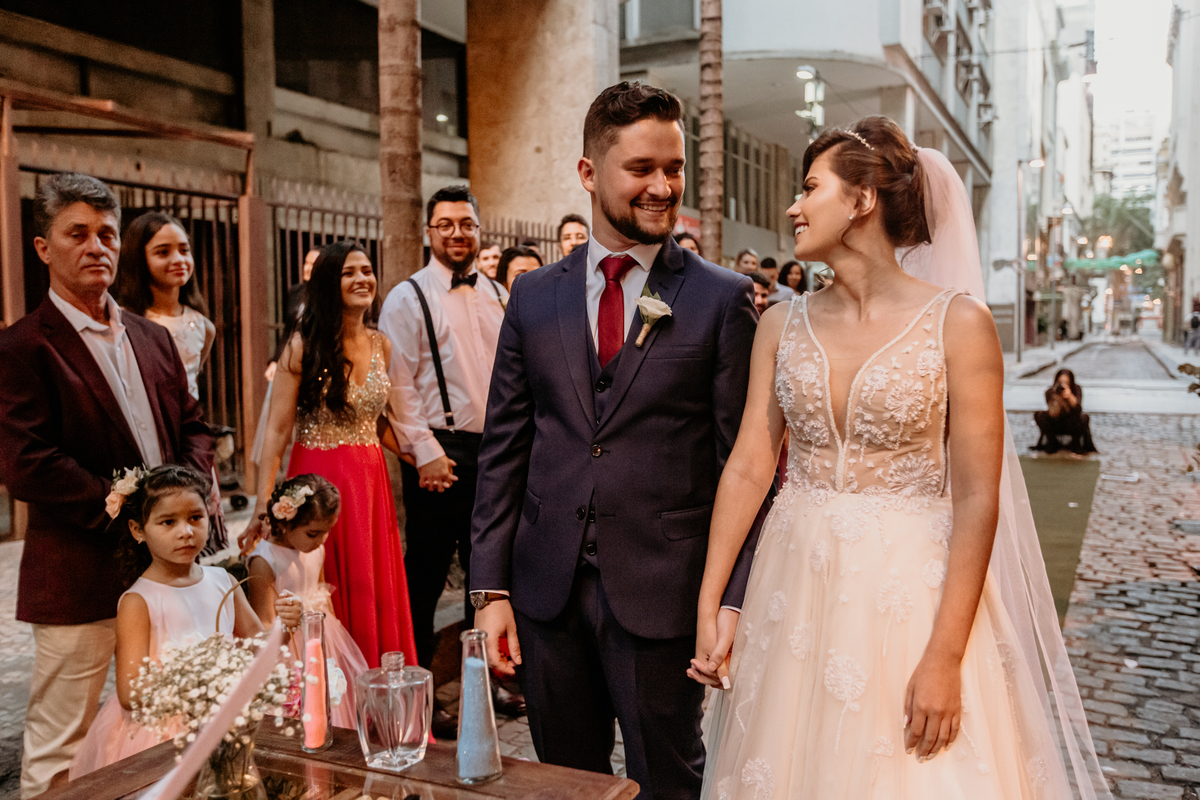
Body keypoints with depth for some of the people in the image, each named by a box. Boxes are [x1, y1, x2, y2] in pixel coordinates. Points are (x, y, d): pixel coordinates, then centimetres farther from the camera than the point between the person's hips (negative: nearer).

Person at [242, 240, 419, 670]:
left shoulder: (381, 345, 8)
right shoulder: (304, 346, -7)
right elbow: (277, 431, -10)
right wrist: (262, 510, -16)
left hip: (371, 482, 5)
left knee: (377, 600, 9)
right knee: (325, 606, 2)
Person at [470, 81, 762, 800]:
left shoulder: (726, 299, -4)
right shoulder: (534, 295, 5)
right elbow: (503, 449, 6)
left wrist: (733, 600, -10)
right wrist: (490, 587, 2)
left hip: (661, 593, -3)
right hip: (547, 588, 4)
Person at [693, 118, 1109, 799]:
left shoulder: (958, 323, -9)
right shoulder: (783, 325, 2)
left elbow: (976, 500, -12)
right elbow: (748, 468, 0)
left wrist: (945, 658, -16)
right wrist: (709, 606, -3)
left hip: (910, 590, -3)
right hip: (796, 588, 4)